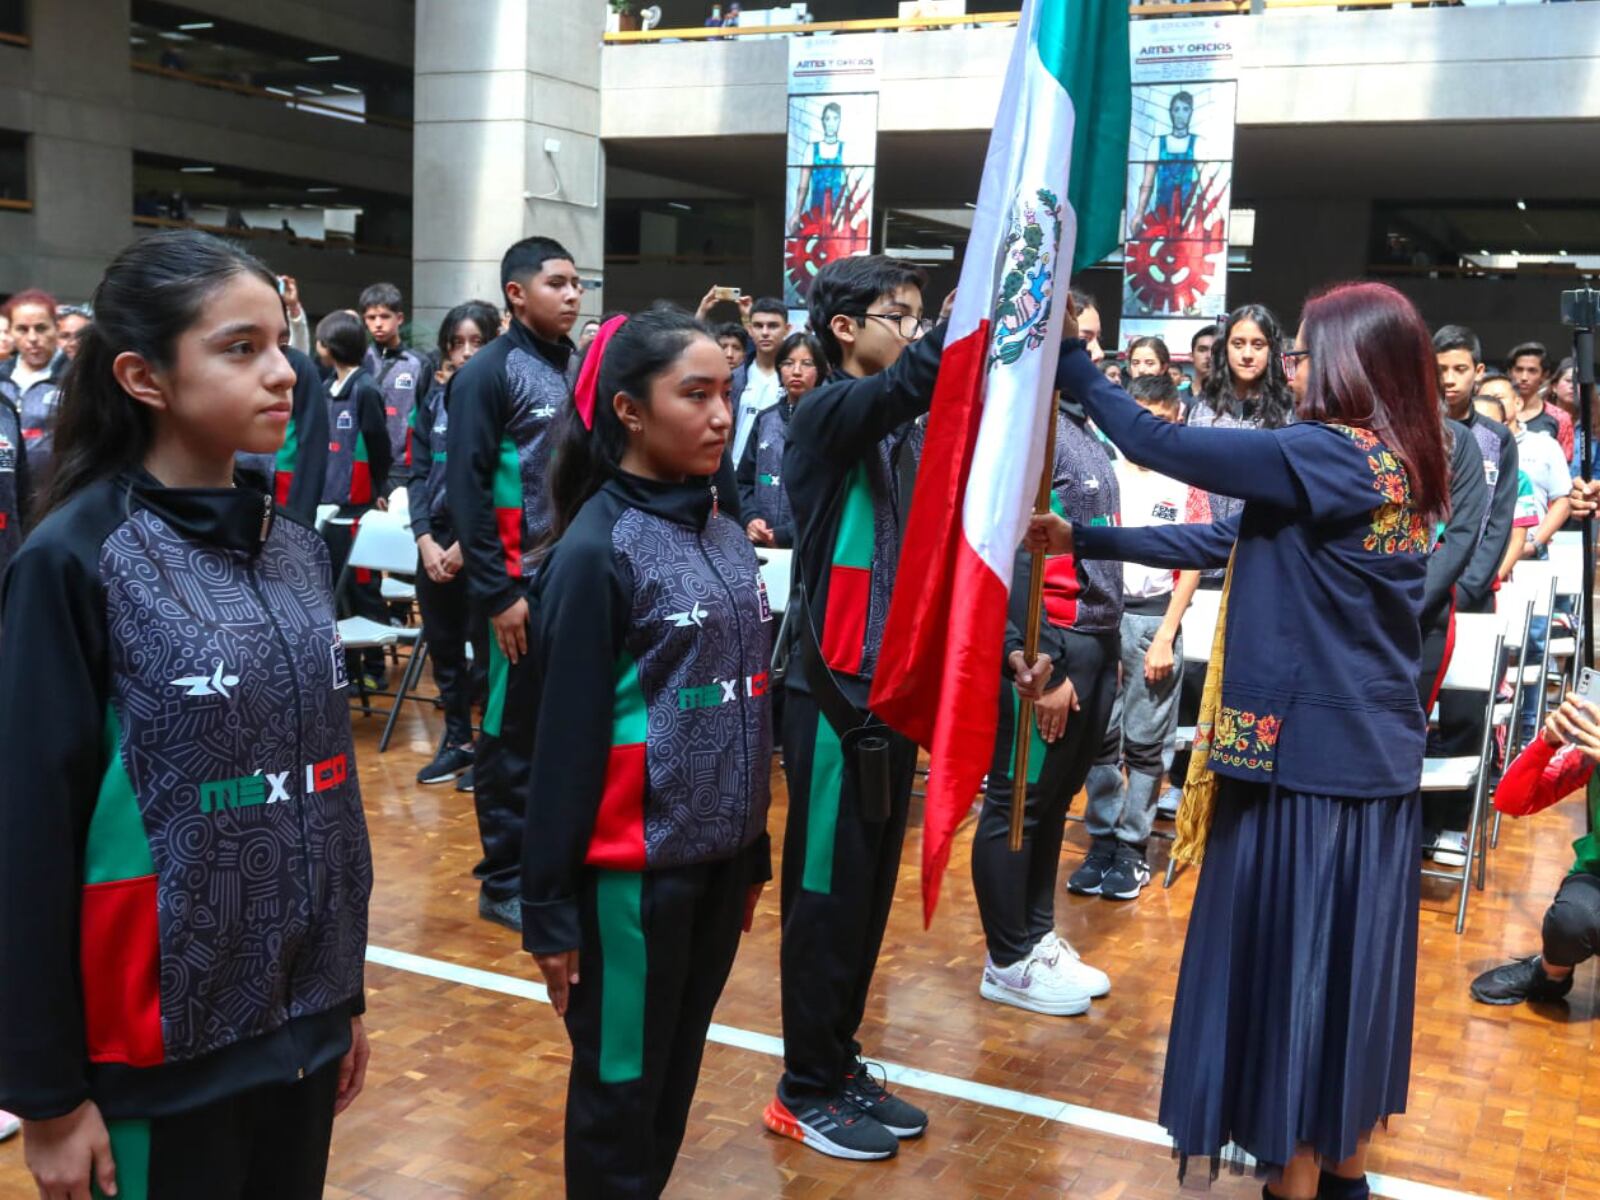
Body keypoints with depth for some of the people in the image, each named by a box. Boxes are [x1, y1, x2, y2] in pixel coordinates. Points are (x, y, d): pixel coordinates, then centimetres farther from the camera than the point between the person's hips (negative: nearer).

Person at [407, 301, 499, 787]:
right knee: (443, 646, 12)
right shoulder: (433, 401, 9)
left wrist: (468, 544, -13)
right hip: (435, 540, 5)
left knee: (486, 648, 2)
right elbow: (418, 473, 9)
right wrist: (426, 539, -4)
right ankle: (457, 741, 25)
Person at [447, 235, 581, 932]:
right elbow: (465, 488, -11)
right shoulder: (489, 372, -7)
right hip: (525, 584, -6)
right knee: (516, 735, 3)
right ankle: (506, 881, 15)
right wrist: (497, 592, -14)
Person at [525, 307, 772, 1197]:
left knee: (677, 1075, 17)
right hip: (635, 866, -6)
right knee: (621, 1089, 9)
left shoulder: (727, 534, 5)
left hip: (718, 856, 6)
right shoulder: (597, 549, -13)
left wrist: (754, 853, 13)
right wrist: (551, 907, -10)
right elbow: (565, 737, -12)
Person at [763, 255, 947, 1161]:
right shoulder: (829, 414, -10)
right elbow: (909, 380, -32)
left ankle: (841, 1066, 29)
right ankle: (806, 1091, 17)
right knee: (828, 893, 3)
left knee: (873, 891, 15)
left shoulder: (903, 435, 10)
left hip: (893, 685, 7)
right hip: (834, 688, -7)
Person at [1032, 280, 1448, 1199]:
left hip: (1309, 755, -9)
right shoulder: (1395, 469, 11)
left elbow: (1159, 445, -14)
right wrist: (1083, 541, 11)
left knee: (1290, 964, 3)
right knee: (1343, 964, 18)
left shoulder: (1331, 457, -17)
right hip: (1369, 754, 9)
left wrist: (1073, 364, 0)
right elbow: (1224, 543, 11)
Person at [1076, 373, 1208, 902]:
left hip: (1153, 616, -1)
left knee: (1145, 743, 3)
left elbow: (1191, 567, 3)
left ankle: (1132, 849, 12)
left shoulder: (1184, 485, 5)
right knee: (1099, 736, 3)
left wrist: (1165, 637, -4)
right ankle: (1101, 842, 13)